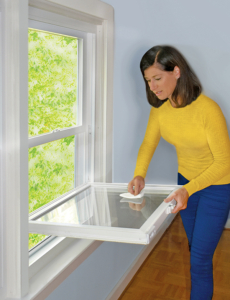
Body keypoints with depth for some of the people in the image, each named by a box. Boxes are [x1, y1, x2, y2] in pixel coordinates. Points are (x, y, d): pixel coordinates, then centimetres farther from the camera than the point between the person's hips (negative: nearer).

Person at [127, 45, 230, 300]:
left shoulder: (208, 110, -30)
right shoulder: (159, 107, -11)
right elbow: (149, 143, -1)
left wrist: (188, 190, -38)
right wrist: (139, 174, -20)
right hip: (186, 182, 6)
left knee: (200, 258, -3)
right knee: (194, 248, 21)